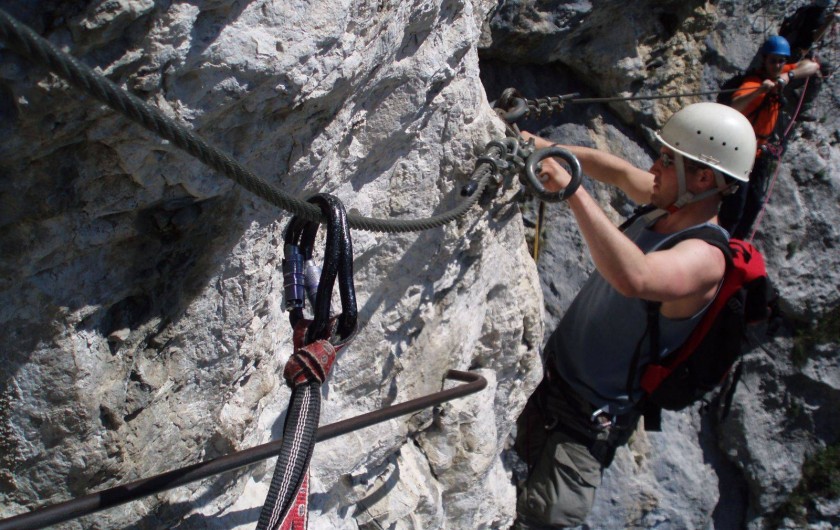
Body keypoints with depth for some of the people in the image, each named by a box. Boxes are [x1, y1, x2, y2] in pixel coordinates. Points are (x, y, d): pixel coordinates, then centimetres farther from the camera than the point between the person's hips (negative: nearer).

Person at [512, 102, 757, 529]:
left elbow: (635, 279, -49)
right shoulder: (667, 207, -3)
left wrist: (573, 190, -46)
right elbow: (619, 171, 13)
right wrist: (547, 149, 1)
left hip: (588, 418, -8)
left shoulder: (704, 256, -29)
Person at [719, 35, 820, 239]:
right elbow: (733, 108, -43)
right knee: (735, 207, -10)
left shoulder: (778, 75, -1)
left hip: (761, 151, 9)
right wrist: (759, 91, -58)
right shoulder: (753, 82, -24)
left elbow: (813, 66, -9)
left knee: (755, 203, 17)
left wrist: (789, 75, -26)